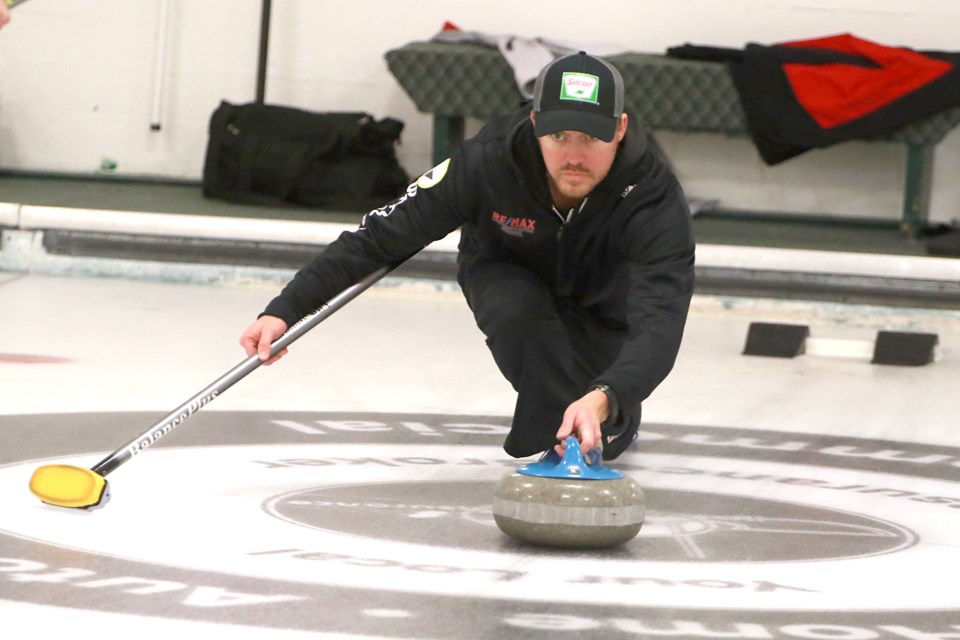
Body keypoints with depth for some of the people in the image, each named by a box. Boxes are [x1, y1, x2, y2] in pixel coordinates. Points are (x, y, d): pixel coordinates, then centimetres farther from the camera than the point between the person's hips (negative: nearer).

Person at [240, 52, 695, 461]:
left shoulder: (655, 198, -39)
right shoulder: (490, 161, -35)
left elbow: (659, 327, -50)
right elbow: (382, 234, -28)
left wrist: (603, 401, -69)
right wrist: (286, 309, -35)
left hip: (603, 302, 0)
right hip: (511, 275, 0)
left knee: (600, 439, -17)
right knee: (516, 312, -35)